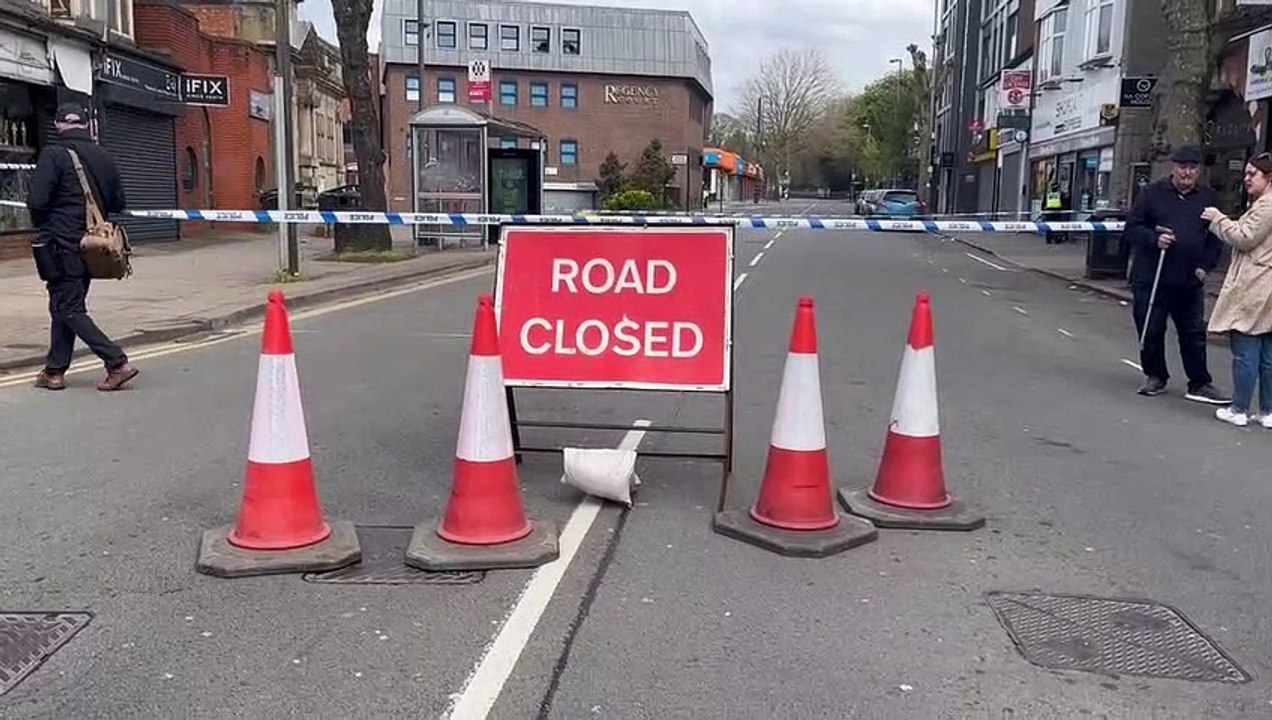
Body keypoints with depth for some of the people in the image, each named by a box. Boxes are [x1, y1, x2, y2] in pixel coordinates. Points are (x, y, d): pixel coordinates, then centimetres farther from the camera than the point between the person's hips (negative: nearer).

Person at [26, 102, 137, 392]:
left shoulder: (53, 155, -11)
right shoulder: (103, 158, 7)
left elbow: (36, 201, -15)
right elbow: (118, 203, 10)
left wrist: (42, 226, 4)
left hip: (61, 245, -7)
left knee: (69, 310, -3)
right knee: (63, 306, 15)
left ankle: (117, 363, -13)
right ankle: (55, 370, 19)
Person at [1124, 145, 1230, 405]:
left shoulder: (1209, 198, 7)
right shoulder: (1153, 193, 1)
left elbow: (1216, 238, 11)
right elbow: (1132, 227, 1)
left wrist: (1205, 266, -2)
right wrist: (1154, 239, -17)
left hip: (1189, 282, 2)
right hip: (1149, 278, -1)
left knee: (1194, 334, 6)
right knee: (1151, 332, 5)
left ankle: (1200, 384, 14)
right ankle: (1155, 376, 23)